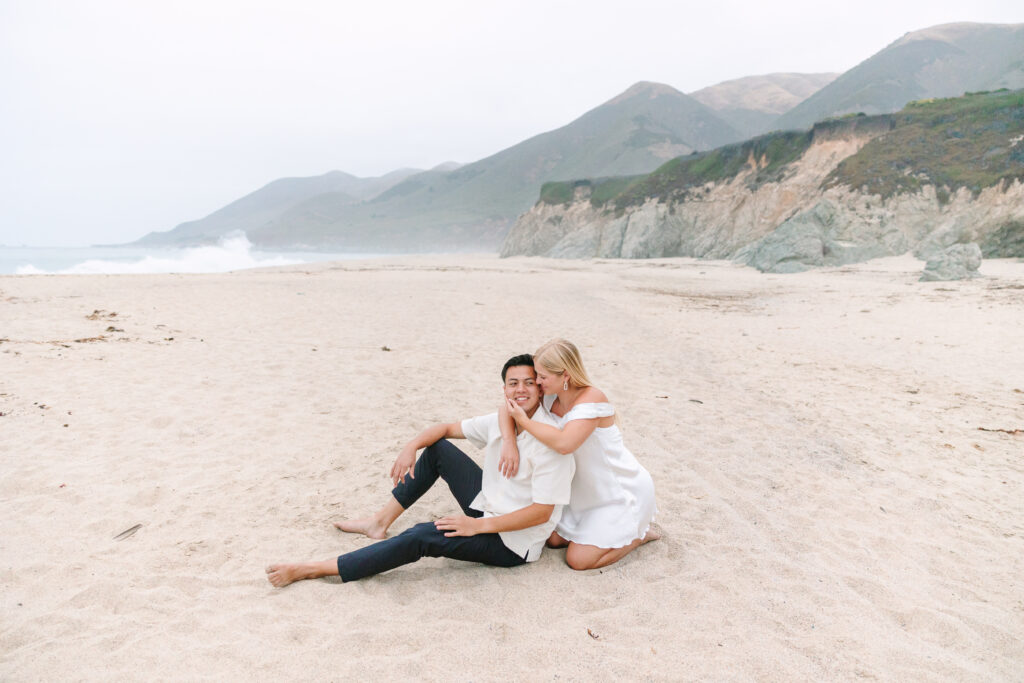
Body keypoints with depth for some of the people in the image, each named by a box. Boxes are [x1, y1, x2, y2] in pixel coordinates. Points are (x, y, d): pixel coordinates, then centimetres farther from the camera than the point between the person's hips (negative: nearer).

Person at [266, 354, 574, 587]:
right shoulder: (499, 421, 0)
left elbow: (542, 512, -26)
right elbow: (446, 428, 10)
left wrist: (478, 525, -27)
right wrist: (412, 446, -11)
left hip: (513, 544, -8)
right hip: (489, 507, 8)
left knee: (423, 536, -25)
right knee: (437, 448, 6)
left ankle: (315, 570, -18)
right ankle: (381, 521, 10)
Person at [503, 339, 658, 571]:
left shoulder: (592, 399, -30)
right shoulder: (551, 395, -7)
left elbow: (564, 443, -44)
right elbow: (508, 407, -7)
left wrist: (524, 420, -33)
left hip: (622, 491, -8)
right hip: (588, 489, 8)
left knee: (578, 559, -9)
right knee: (554, 540, 9)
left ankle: (640, 534, 11)